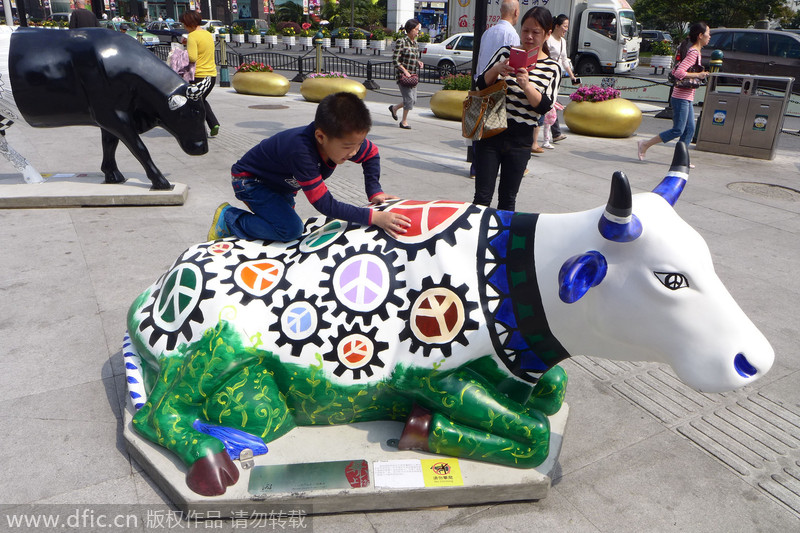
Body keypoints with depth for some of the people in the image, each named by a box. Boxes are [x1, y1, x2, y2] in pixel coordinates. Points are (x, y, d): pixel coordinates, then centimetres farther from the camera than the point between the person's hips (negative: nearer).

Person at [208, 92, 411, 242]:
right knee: (291, 230, -24)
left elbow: (372, 154, 0)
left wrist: (375, 192, -12)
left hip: (282, 182, 8)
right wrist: (373, 217, -45)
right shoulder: (302, 149, -45)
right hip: (249, 179, -8)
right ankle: (229, 218, -6)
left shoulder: (345, 137, -24)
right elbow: (324, 204, -43)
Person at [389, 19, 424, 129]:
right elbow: (395, 60, -13)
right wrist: (405, 71, -20)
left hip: (412, 75, 7)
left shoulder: (415, 43, 12)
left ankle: (394, 108, 31)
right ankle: (404, 121, 5)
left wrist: (418, 62, 1)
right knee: (409, 98, -11)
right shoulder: (401, 42, -10)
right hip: (402, 75, -7)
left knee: (413, 100, 8)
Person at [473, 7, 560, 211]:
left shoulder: (552, 69, 4)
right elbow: (481, 85, 1)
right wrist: (497, 69, -19)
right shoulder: (506, 53, 5)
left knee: (508, 199, 9)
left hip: (520, 141, 1)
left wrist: (526, 85, -25)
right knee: (482, 197, -2)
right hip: (490, 133, 0)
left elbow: (544, 106, -8)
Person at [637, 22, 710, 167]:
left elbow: (675, 71, 19)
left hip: (687, 98, 10)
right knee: (678, 130, -8)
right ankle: (645, 145, 0)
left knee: (690, 129, 6)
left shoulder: (695, 51, 16)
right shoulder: (693, 52, -14)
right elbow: (679, 73, -25)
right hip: (682, 97, -10)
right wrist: (697, 75, -18)